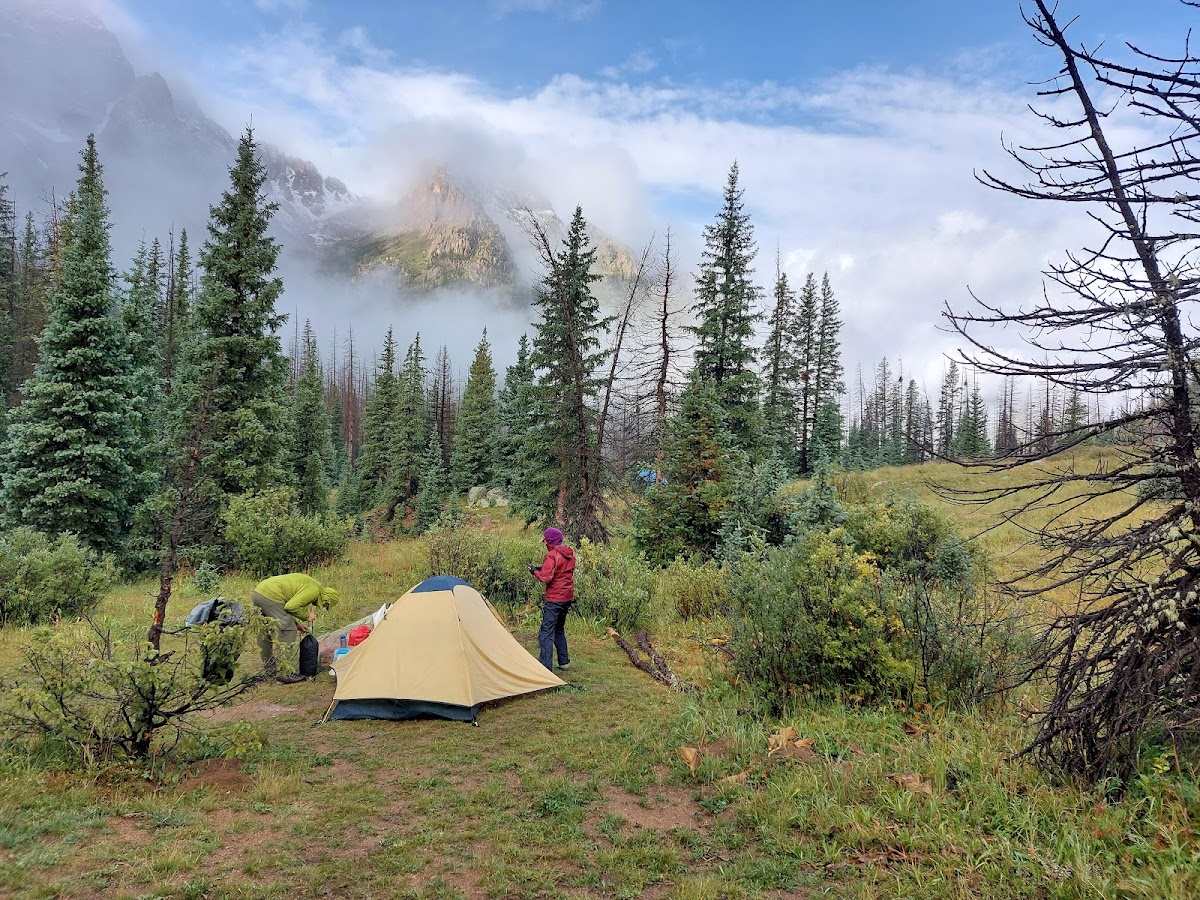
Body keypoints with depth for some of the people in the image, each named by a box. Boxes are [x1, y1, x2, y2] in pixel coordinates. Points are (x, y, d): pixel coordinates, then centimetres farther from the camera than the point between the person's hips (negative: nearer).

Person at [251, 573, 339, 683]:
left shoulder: (307, 584, 24)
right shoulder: (315, 589, -6)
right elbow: (291, 606, -16)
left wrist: (296, 624, 21)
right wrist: (306, 616, 0)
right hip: (270, 595, -11)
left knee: (265, 632, 21)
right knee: (289, 631, -4)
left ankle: (269, 669, 33)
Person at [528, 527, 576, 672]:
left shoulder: (552, 555, -17)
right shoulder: (570, 554, 10)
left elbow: (546, 578, -21)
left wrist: (535, 571, -3)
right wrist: (544, 568, 13)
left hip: (554, 599, -9)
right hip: (568, 597, 9)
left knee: (547, 632, -7)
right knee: (559, 629, 22)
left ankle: (546, 666, -11)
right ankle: (564, 661, 27)